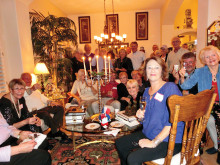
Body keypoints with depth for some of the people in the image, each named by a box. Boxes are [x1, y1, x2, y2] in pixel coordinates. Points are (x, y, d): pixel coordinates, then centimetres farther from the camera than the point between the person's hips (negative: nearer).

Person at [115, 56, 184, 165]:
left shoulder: (170, 88, -15)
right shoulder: (147, 91, 9)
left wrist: (154, 142, -22)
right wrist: (141, 116, -4)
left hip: (168, 140, -7)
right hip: (148, 133, 8)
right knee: (119, 143, 10)